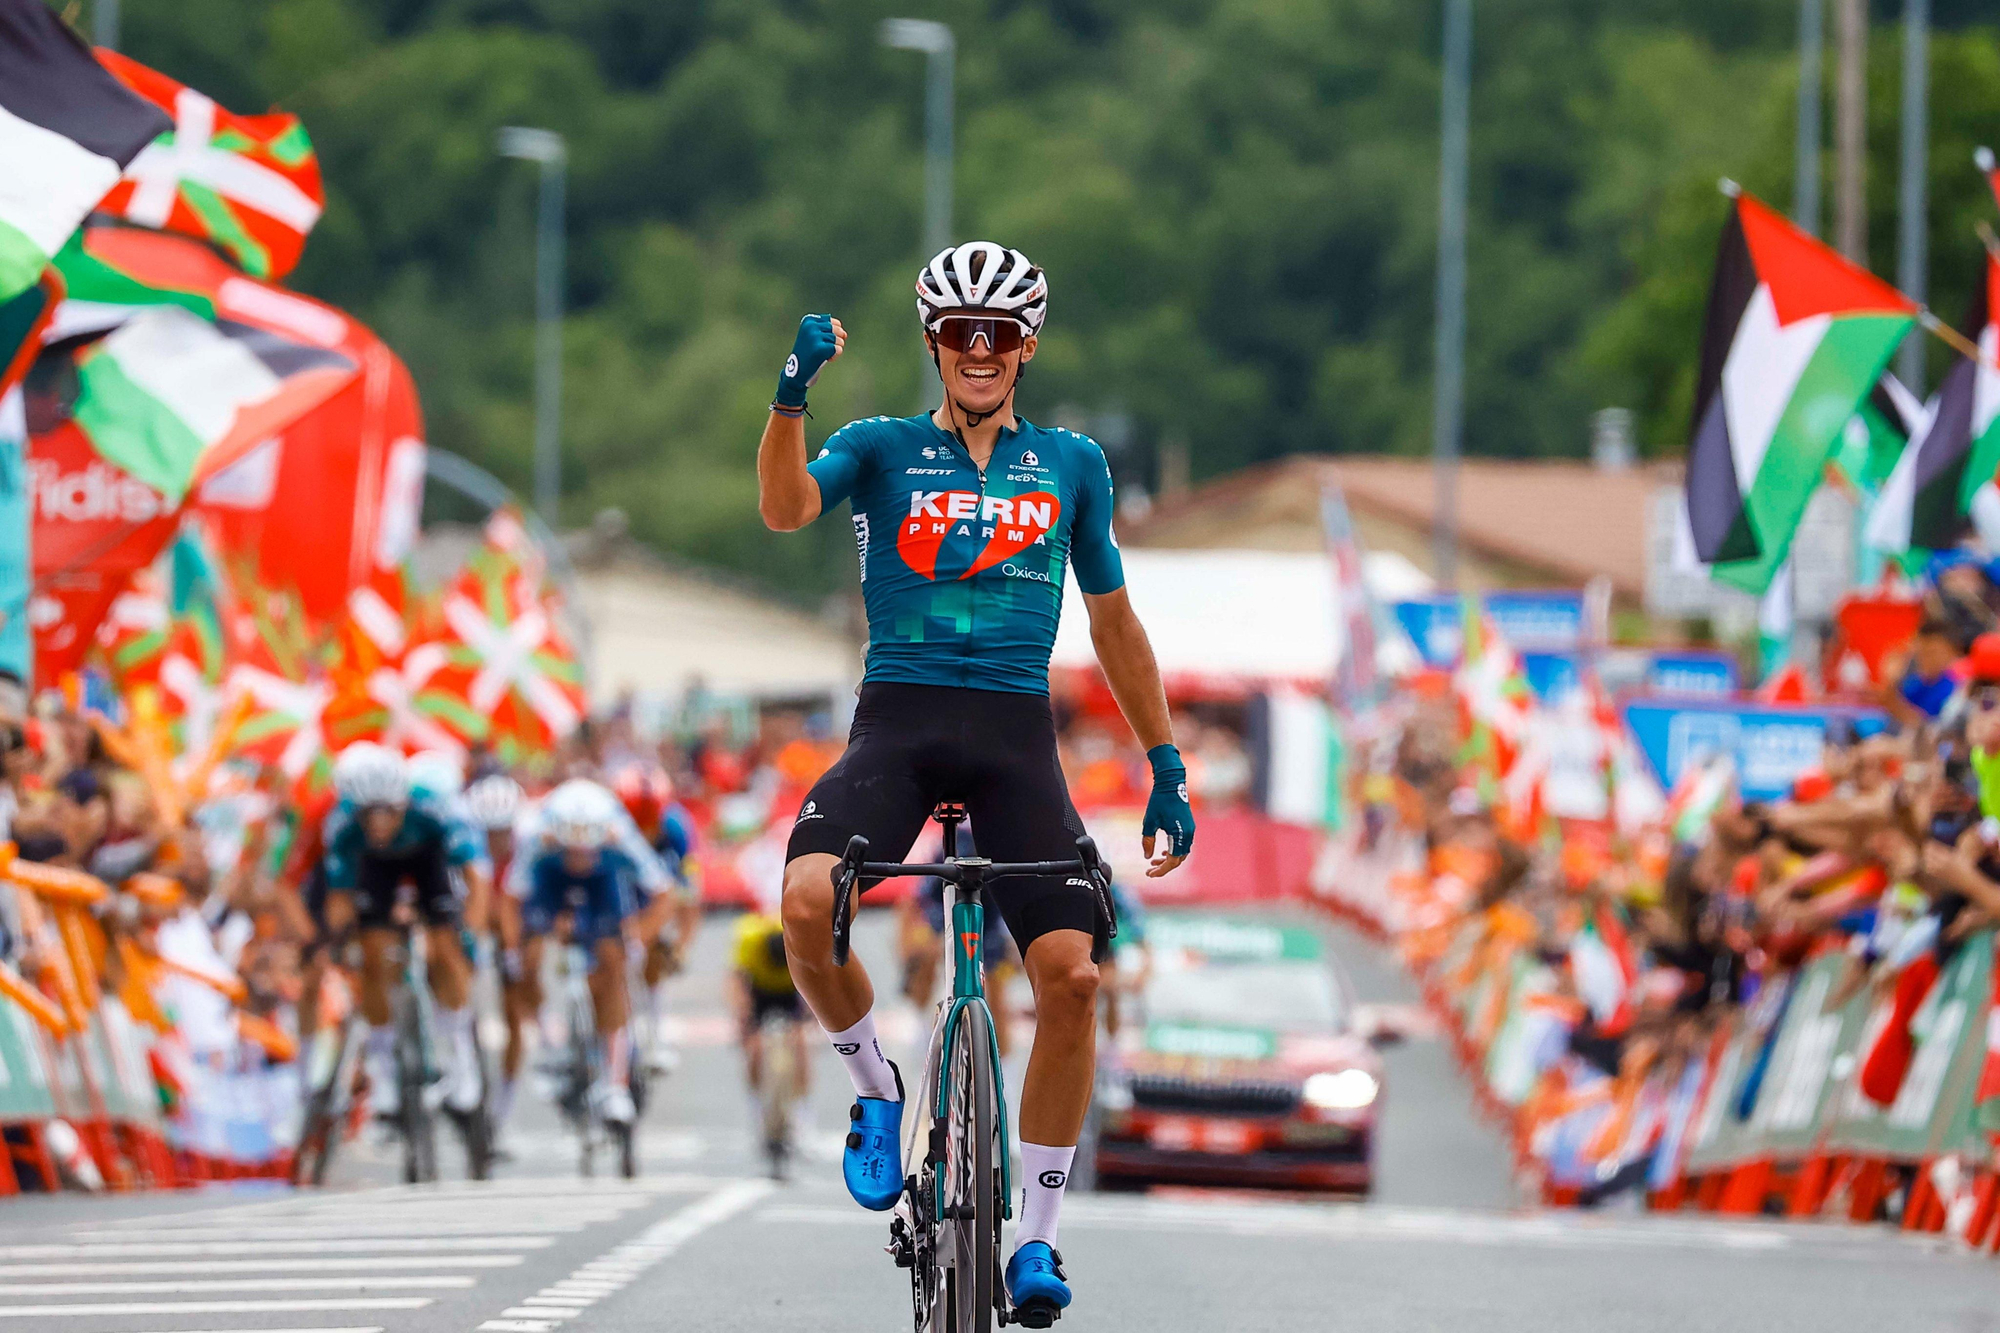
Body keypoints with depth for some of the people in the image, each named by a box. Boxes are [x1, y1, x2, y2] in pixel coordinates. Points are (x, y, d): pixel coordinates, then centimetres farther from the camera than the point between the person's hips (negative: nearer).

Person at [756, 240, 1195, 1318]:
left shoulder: (1071, 464, 14)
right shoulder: (882, 449, 9)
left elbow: (1113, 623, 21)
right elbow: (785, 508, -12)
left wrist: (1167, 766, 17)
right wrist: (793, 392, -28)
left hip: (1015, 735, 1)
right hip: (897, 720, -1)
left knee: (1070, 976, -16)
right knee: (806, 902, -29)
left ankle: (1036, 1237, -2)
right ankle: (874, 1088, 0)